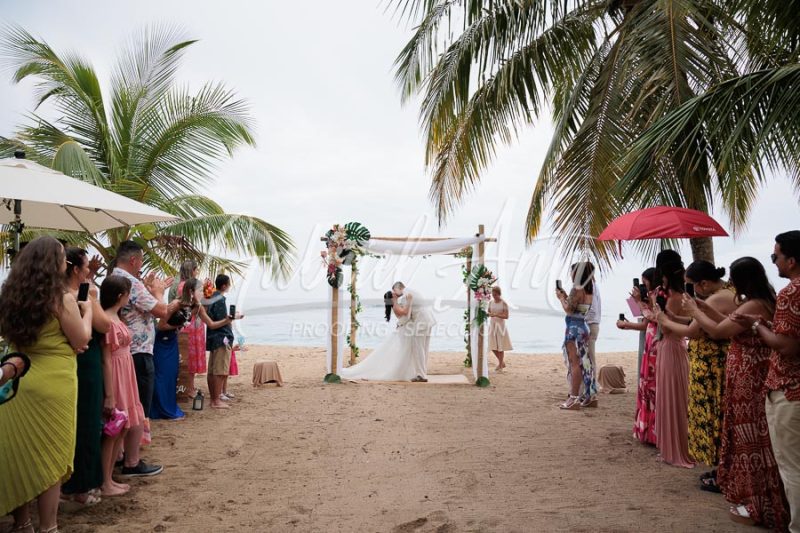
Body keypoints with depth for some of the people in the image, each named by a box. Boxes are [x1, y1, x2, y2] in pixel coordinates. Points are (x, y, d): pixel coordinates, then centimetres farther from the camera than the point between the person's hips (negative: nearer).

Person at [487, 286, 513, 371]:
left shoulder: (504, 303, -9)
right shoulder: (491, 302, 5)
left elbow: (506, 316, -14)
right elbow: (488, 313, 12)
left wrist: (496, 315, -25)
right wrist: (487, 314, -12)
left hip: (500, 325, -5)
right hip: (492, 325, 5)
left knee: (500, 346, 0)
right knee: (493, 346, 5)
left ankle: (500, 365, 12)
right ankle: (502, 362, 23)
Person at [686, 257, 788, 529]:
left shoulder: (754, 305, -20)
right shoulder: (759, 302, 11)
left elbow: (717, 331, -18)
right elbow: (726, 326, 14)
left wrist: (694, 310, -5)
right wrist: (703, 308, 14)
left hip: (750, 380, -10)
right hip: (748, 378, 10)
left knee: (753, 439, 0)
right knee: (751, 437, 17)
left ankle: (758, 507, 12)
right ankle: (754, 498, 30)